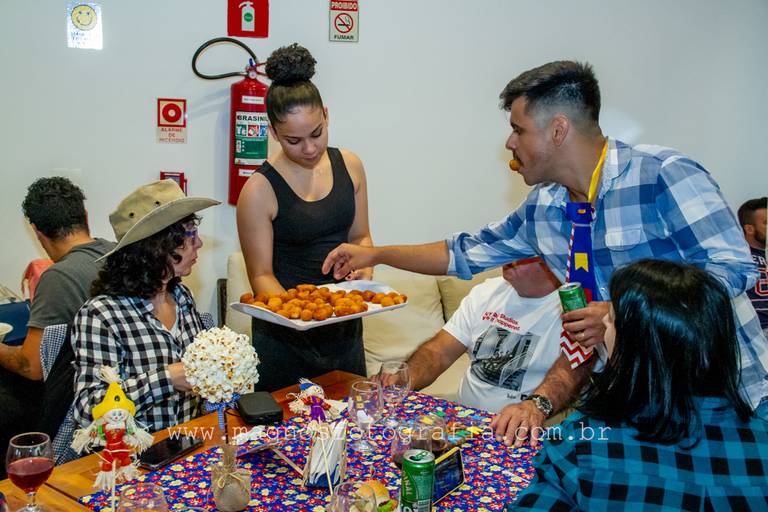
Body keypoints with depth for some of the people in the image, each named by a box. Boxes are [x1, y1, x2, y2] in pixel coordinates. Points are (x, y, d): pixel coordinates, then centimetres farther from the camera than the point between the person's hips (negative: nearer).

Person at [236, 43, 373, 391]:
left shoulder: (349, 166, 0)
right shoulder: (260, 190, -14)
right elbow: (261, 274, -12)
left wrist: (364, 267, -12)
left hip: (345, 328, 5)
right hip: (286, 338, -4)